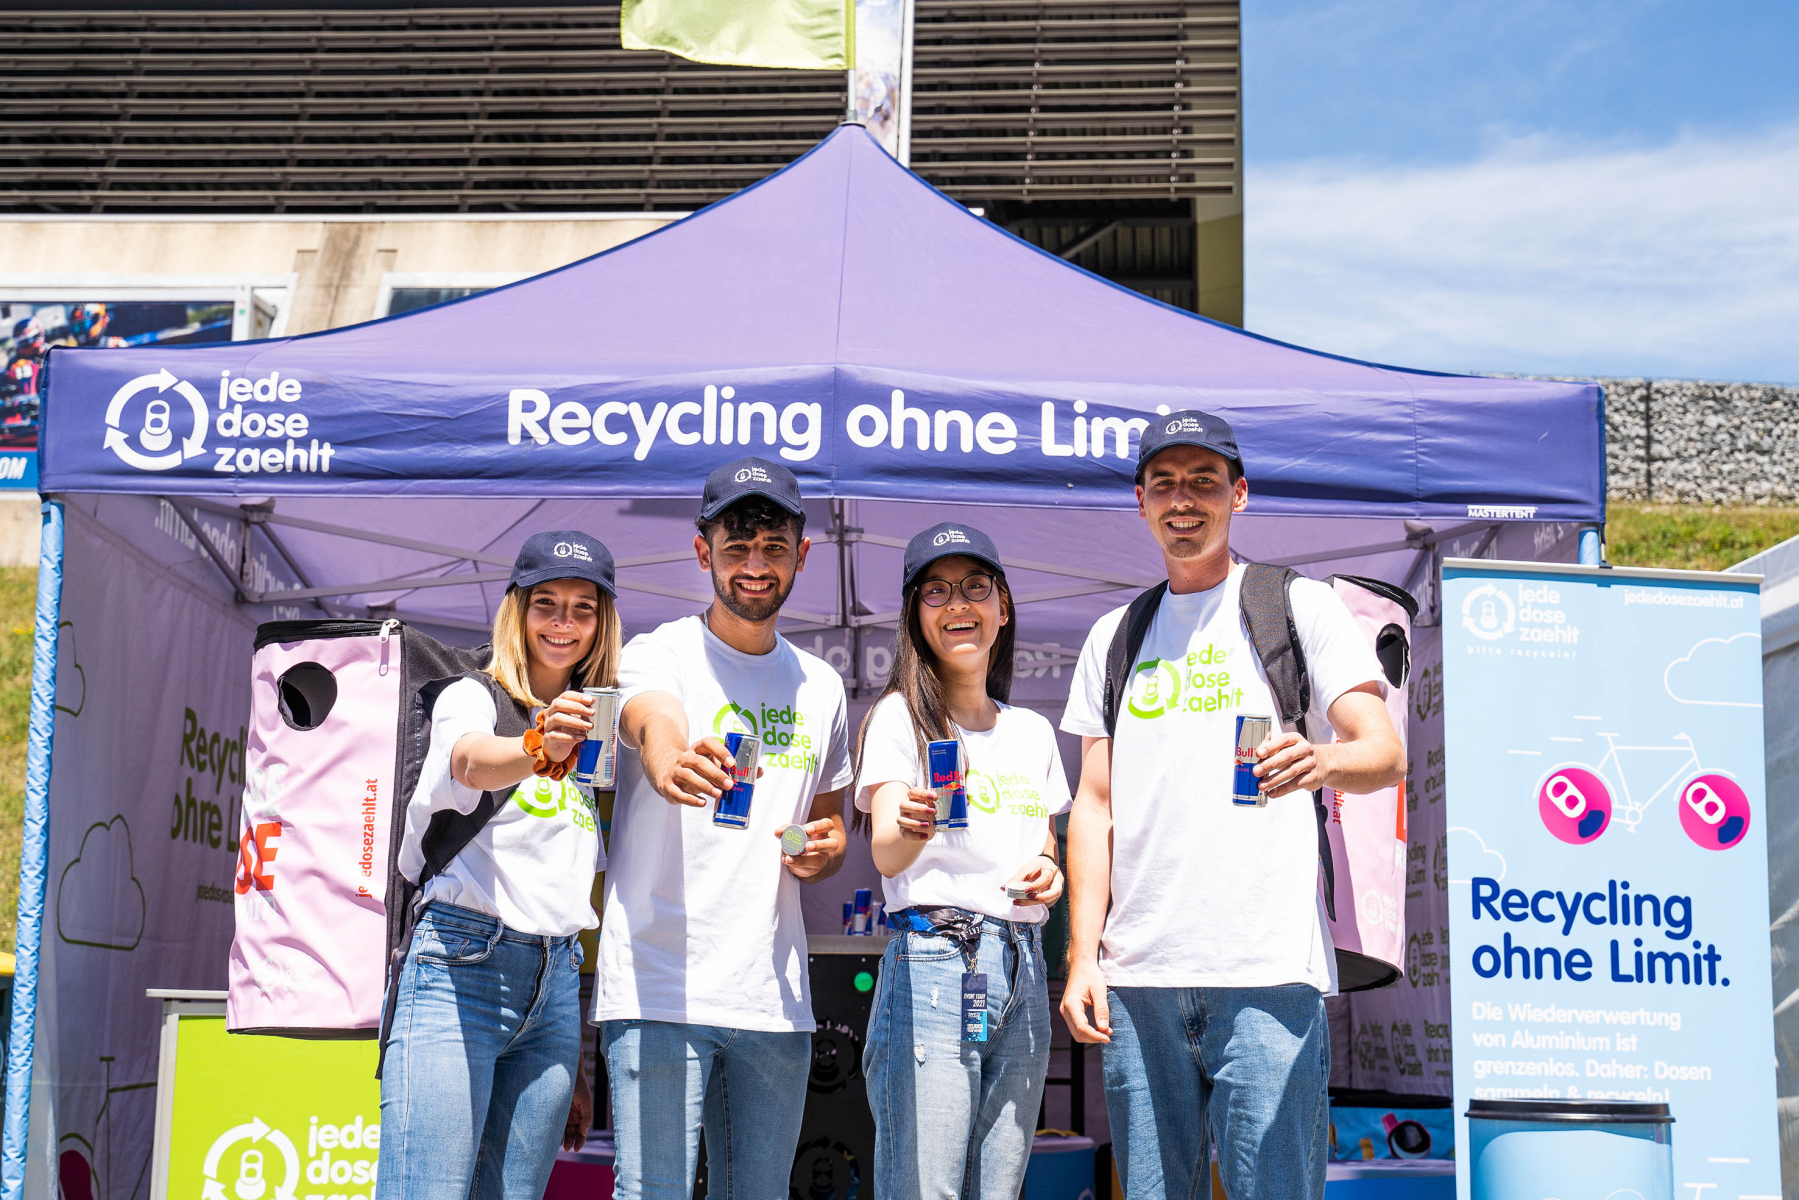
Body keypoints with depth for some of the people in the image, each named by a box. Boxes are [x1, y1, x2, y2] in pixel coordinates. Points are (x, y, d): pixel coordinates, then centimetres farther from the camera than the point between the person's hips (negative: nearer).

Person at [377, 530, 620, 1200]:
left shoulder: (590, 739, 19)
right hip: (461, 967, -6)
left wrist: (574, 1065, 18)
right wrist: (539, 750, -46)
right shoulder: (472, 697, 3)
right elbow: (471, 762, -23)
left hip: (556, 984, 6)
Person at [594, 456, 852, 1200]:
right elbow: (655, 725, -26)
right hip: (660, 989, -5)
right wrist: (672, 765, -50)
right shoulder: (659, 655, -2)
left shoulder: (821, 687, 14)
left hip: (775, 999, 5)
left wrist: (820, 851, -2)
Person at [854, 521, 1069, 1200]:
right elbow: (885, 854, -14)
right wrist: (911, 830, -37)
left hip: (1024, 970, 6)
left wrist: (1047, 876, -2)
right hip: (933, 960, -5)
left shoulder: (1032, 732, 16)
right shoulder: (900, 716, -1)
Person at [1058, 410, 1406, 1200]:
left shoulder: (1300, 607, 6)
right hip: (1136, 976, 4)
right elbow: (1095, 802, 16)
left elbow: (1386, 754, -4)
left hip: (1265, 969, -4)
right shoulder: (1115, 636, 18)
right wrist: (1082, 953, 5)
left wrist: (1323, 762, -28)